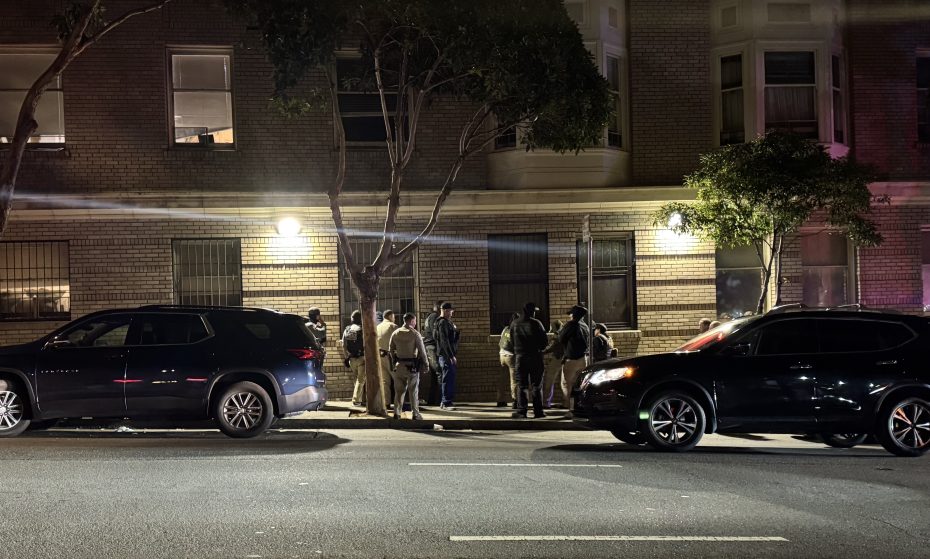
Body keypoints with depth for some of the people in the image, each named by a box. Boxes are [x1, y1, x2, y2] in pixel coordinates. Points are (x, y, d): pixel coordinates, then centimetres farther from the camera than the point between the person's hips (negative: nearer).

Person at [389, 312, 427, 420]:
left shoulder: (395, 333, 4)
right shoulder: (415, 334, -10)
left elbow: (391, 349, 10)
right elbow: (422, 350, -8)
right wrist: (426, 363, 2)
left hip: (399, 365, 4)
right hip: (412, 365, -4)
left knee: (399, 390, 11)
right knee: (413, 391, 4)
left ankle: (397, 413, 10)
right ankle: (415, 413, 5)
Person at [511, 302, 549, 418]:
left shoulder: (515, 324, 3)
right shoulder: (536, 323, -8)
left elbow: (511, 340, 9)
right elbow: (544, 340, -6)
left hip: (520, 357, 2)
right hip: (535, 357, -2)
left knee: (521, 386, 5)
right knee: (537, 385, 4)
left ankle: (521, 411, -2)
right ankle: (538, 411, 3)